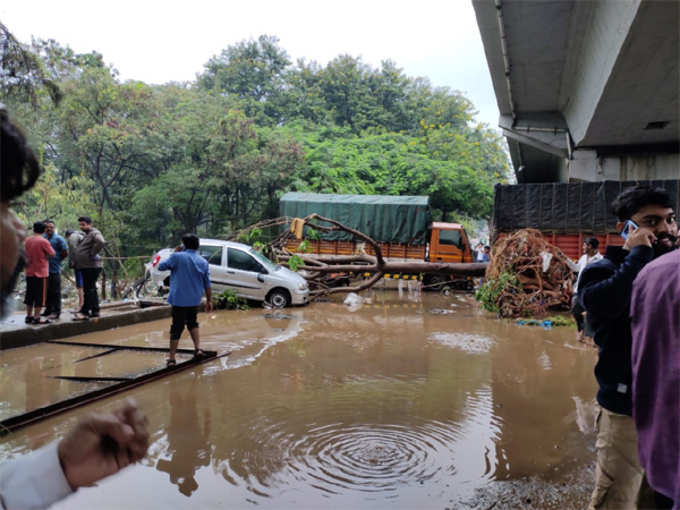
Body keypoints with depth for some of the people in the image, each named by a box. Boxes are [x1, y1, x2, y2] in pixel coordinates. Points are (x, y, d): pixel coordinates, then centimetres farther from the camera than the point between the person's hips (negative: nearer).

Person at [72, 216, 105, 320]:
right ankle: (95, 311, 20)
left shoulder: (95, 233, -11)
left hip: (92, 266, -10)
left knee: (89, 289, -9)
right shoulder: (85, 234, 20)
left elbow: (101, 242, -33)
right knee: (91, 289, 14)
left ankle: (85, 312, -8)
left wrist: (92, 254, -24)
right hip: (85, 266, 10)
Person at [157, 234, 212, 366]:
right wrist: (209, 300, 14)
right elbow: (207, 283, 6)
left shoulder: (177, 257, -11)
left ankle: (171, 358, 6)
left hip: (179, 299, -4)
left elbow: (161, 266, 2)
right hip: (195, 300, 4)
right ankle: (198, 349, 15)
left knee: (177, 327, 2)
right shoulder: (203, 262, 4)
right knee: (192, 323, 25)